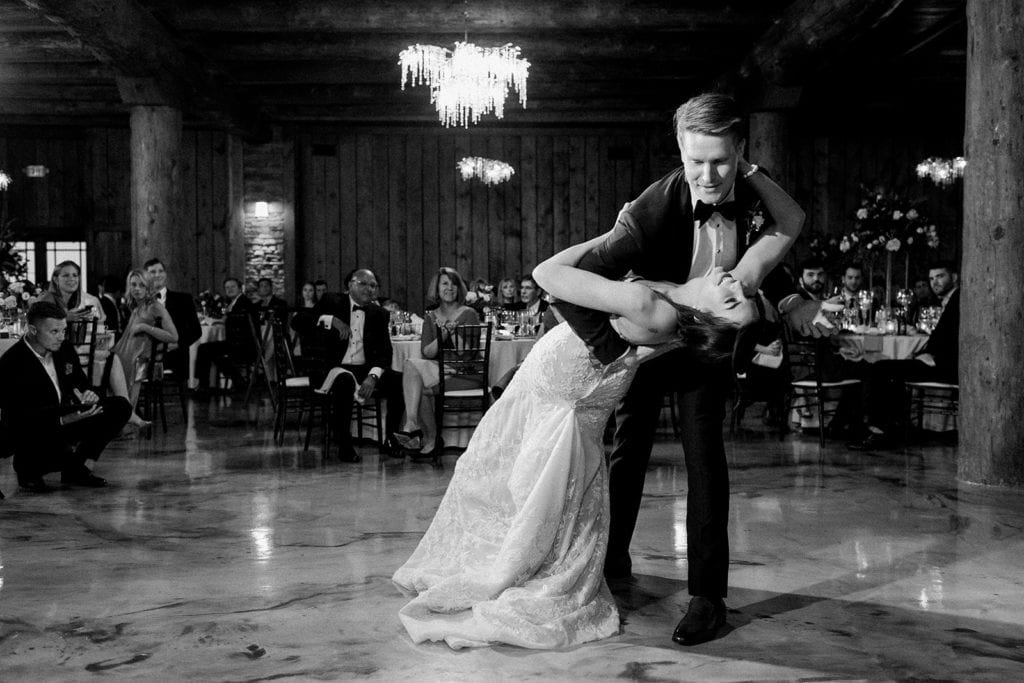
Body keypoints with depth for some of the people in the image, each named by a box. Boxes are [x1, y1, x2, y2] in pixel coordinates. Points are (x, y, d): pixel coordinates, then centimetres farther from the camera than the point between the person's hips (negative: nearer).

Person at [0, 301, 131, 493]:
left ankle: (74, 468, 4)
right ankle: (28, 469, 2)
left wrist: (88, 394, -10)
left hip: (66, 417, 7)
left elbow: (81, 383, 16)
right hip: (29, 434, -7)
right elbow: (18, 419, -23)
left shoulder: (64, 351, 0)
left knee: (120, 407, -7)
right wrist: (63, 420, -34)